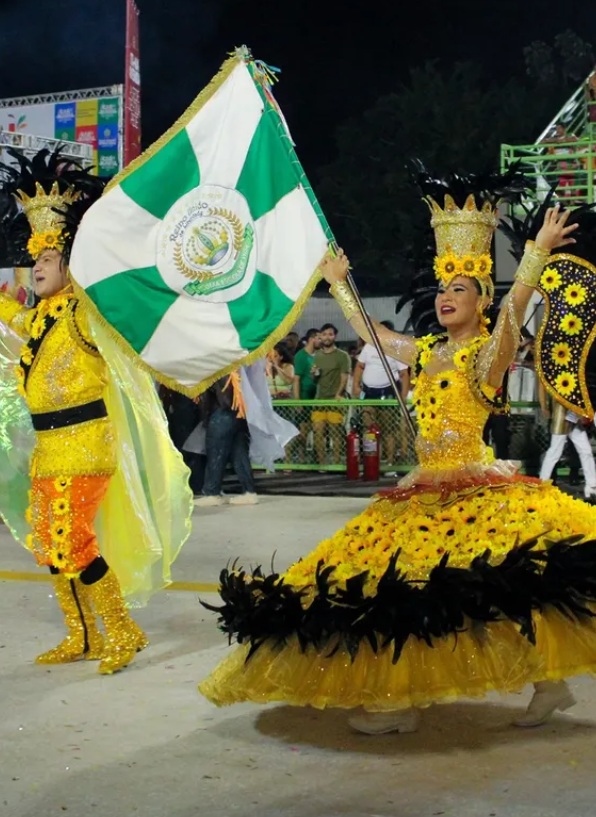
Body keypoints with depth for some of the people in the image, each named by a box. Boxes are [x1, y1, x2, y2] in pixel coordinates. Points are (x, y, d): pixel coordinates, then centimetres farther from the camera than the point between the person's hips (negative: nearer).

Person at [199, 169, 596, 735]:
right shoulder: (424, 352, 14)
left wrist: (537, 255, -35)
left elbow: (515, 308, -24)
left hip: (476, 486, -7)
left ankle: (548, 681, -5)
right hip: (426, 488, 7)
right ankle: (400, 697, 13)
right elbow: (368, 331, 26)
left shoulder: (488, 353, -5)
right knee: (399, 586, 5)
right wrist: (337, 283, 33)